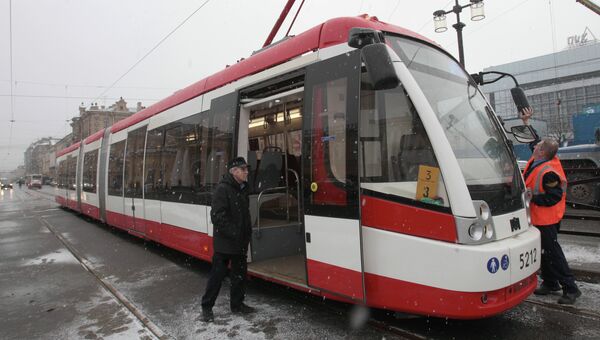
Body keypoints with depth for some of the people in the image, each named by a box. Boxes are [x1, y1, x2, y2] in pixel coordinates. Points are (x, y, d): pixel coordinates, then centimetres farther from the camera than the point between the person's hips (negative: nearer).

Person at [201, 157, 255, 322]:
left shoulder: (243, 189, 10)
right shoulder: (222, 189, -16)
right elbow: (218, 217, -21)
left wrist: (247, 233, 7)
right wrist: (233, 233, -20)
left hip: (240, 242, 8)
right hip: (224, 243, -8)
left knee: (240, 274, 15)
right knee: (217, 274, 4)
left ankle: (237, 304, 31)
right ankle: (207, 307, 21)